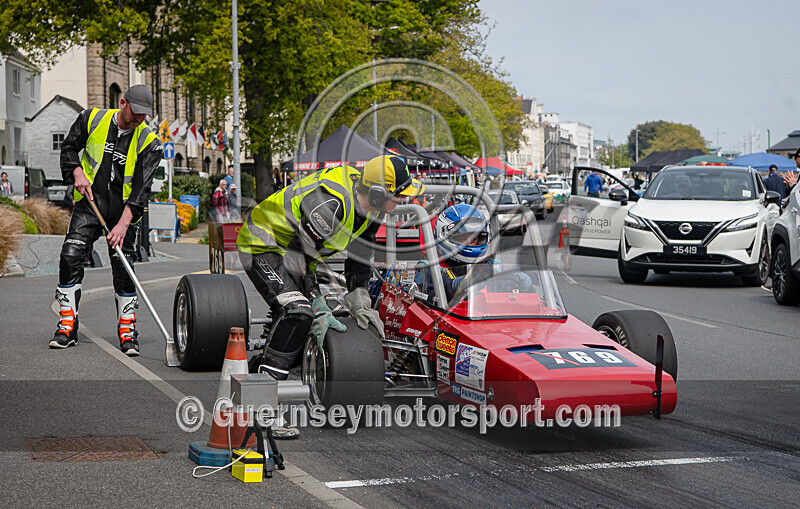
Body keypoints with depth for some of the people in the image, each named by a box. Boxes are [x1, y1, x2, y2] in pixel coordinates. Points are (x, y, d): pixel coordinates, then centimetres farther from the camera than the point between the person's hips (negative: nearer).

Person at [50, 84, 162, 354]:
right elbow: (69, 147, 12)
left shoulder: (149, 142, -8)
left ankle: (127, 331, 5)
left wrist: (123, 223, -25)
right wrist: (78, 173, -8)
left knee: (123, 267, -7)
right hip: (90, 201, 1)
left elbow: (141, 187, -15)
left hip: (125, 208, -1)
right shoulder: (92, 119, -3)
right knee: (70, 256, -12)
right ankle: (67, 327, -3)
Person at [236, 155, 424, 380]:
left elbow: (358, 256, 4)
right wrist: (320, 309, -24)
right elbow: (299, 259, -29)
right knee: (298, 312, -26)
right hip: (261, 246, -9)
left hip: (289, 247, 10)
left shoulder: (371, 205, -8)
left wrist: (360, 304, -1)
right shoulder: (329, 206, -36)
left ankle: (260, 365, 27)